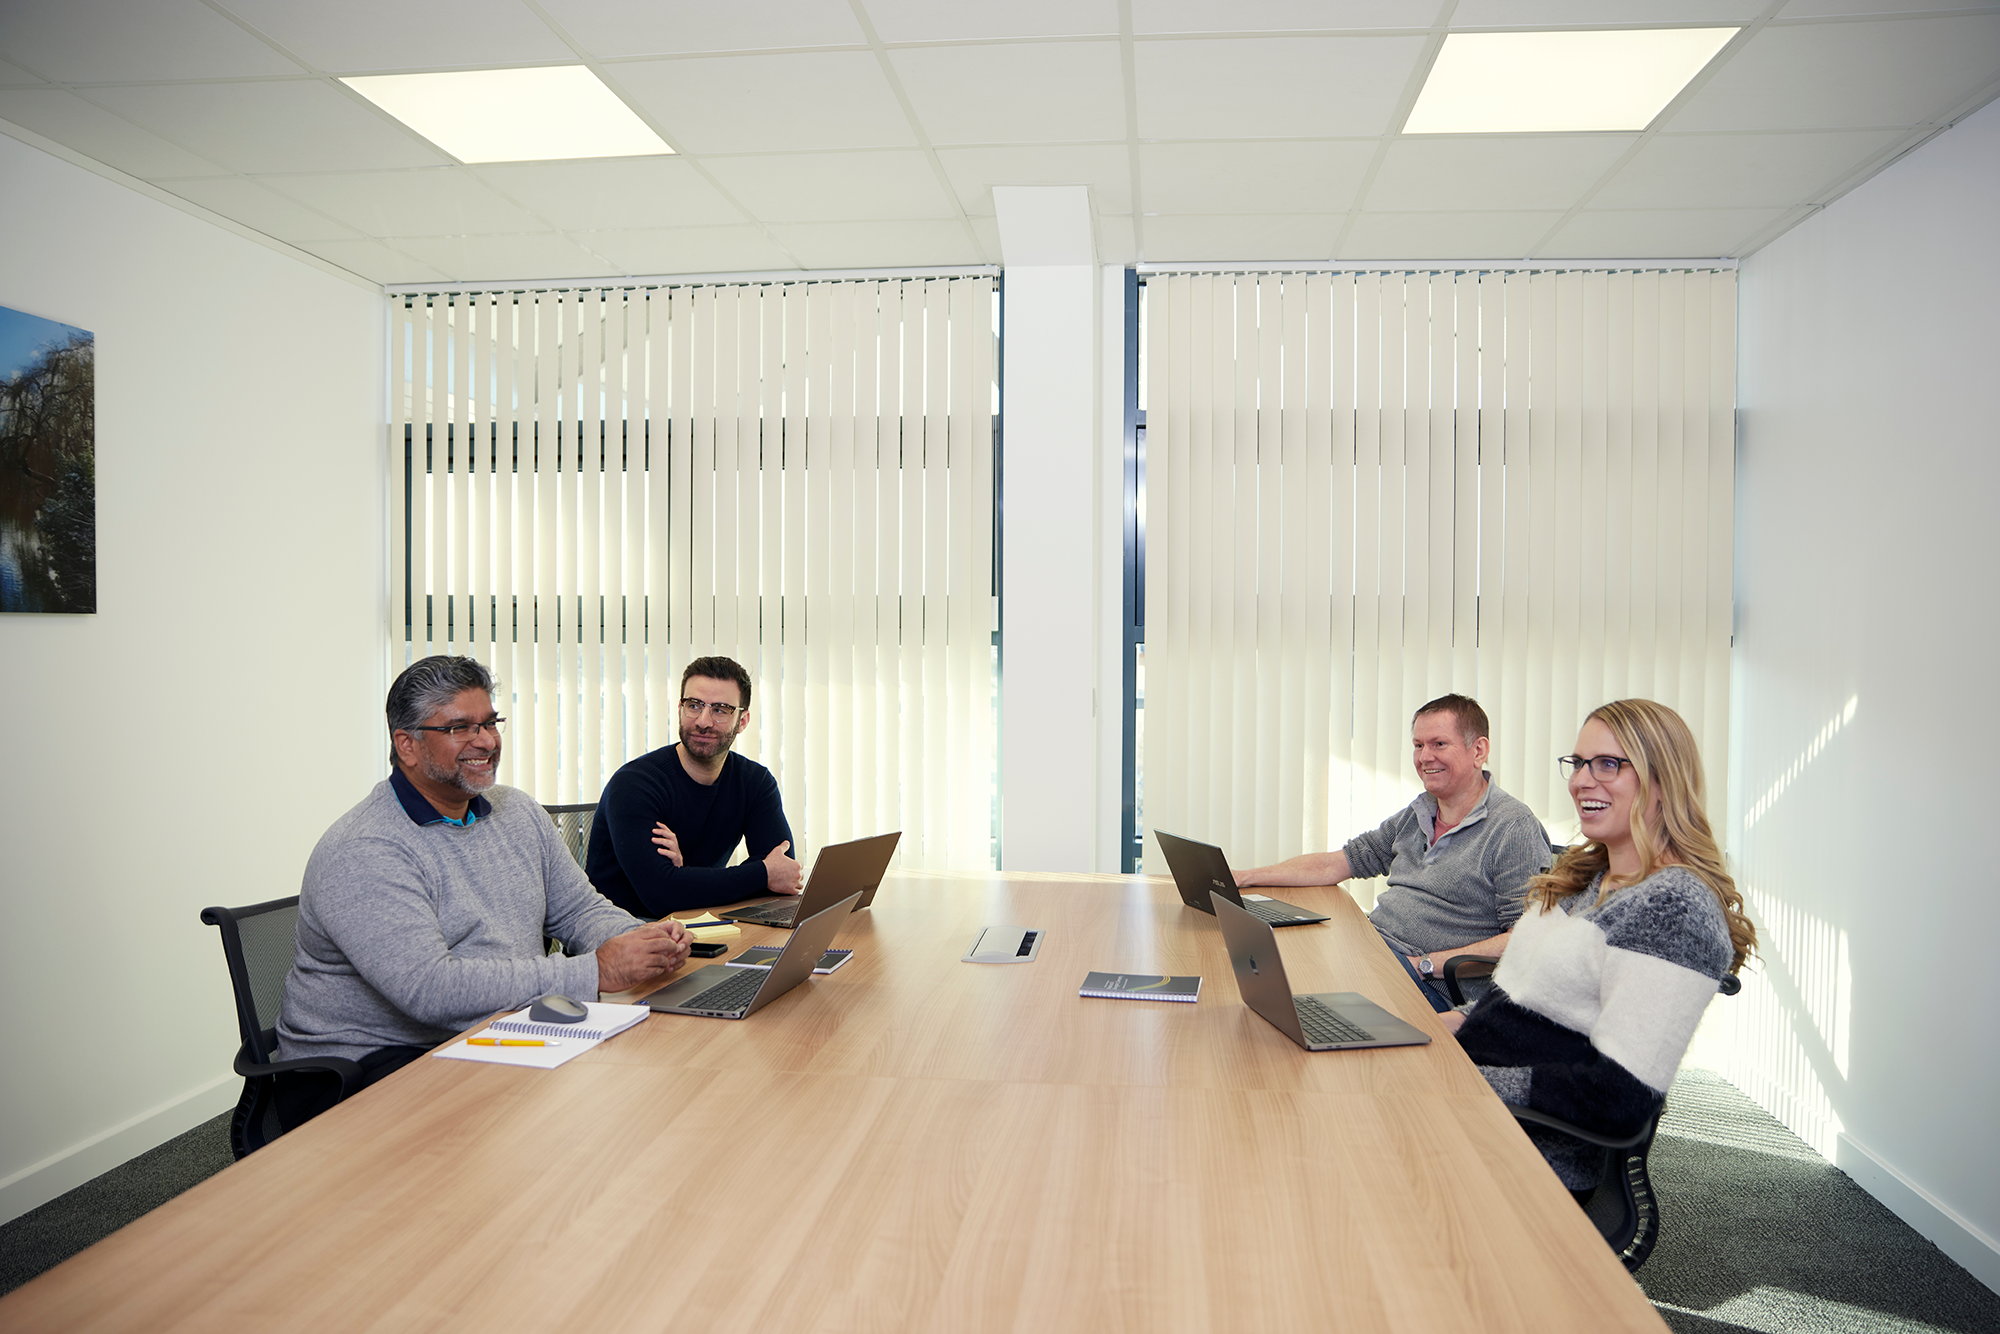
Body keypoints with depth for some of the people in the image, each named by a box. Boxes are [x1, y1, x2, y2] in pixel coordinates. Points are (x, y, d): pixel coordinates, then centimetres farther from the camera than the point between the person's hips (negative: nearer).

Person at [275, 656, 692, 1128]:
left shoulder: (520, 813, 10)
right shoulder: (361, 853, -18)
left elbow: (580, 909, 15)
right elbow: (429, 990, -28)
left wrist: (643, 940, -10)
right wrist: (595, 972, -28)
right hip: (373, 1062, -8)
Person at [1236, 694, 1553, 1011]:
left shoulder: (1516, 829, -7)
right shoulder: (1417, 814, 17)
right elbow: (1337, 863, 19)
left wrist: (1425, 964, -18)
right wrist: (1243, 877, 9)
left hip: (1433, 986, -7)